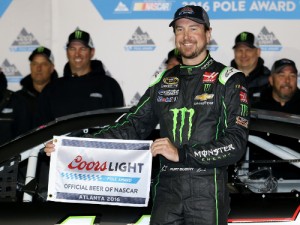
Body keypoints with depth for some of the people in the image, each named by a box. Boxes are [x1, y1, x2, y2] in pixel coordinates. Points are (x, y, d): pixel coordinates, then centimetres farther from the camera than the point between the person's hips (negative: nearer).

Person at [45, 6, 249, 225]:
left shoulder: (229, 80, -2)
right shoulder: (164, 81, 15)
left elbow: (236, 142, -11)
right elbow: (132, 126, 14)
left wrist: (182, 154, -19)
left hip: (207, 192, -4)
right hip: (167, 189, 4)